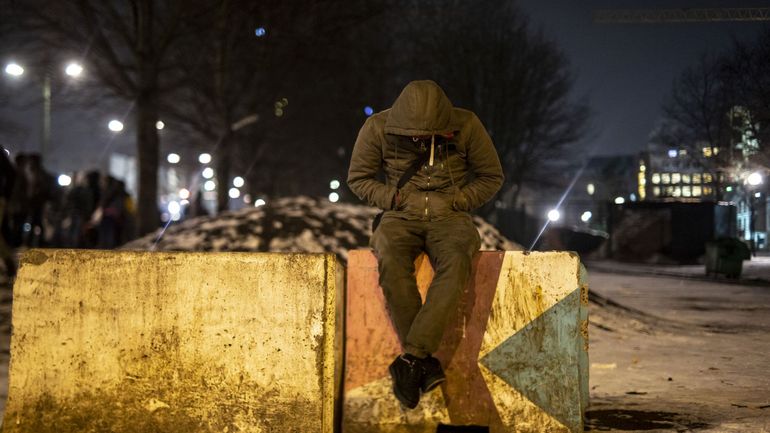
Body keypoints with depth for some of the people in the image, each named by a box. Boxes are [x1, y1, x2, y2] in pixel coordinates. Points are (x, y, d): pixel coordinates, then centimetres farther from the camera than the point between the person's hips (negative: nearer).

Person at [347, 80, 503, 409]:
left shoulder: (466, 126, -6)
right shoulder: (378, 128, -5)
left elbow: (492, 177, 7)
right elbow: (358, 178, 9)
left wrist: (456, 202, -5)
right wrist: (392, 199, -6)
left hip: (450, 217, 0)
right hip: (401, 216, 0)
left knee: (455, 262, -37)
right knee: (391, 262, -36)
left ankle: (412, 358, -38)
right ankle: (426, 363, -32)